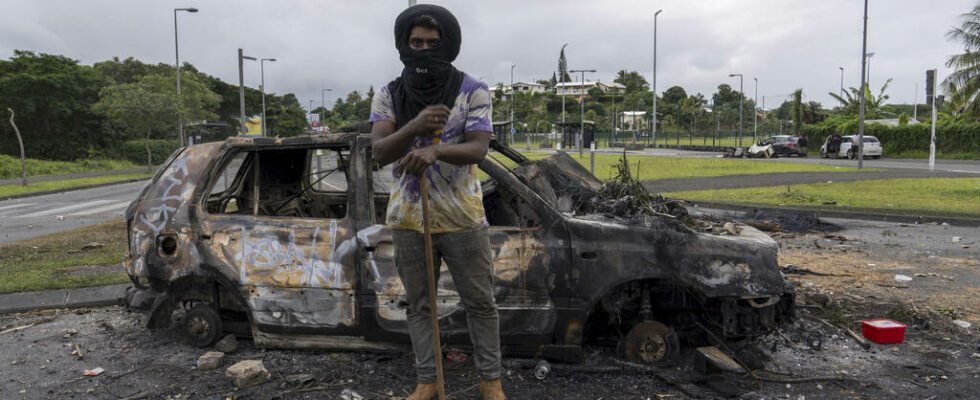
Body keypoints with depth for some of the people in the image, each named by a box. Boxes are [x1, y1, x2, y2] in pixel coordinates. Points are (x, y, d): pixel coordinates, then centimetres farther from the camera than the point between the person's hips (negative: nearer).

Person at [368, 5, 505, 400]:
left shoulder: (473, 91, -5)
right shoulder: (388, 96, 1)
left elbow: (478, 148, -14)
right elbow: (379, 151, -11)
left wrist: (435, 149, -34)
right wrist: (414, 127, -30)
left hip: (462, 218, -2)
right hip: (408, 219, 2)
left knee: (480, 302, 8)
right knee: (418, 305, 13)